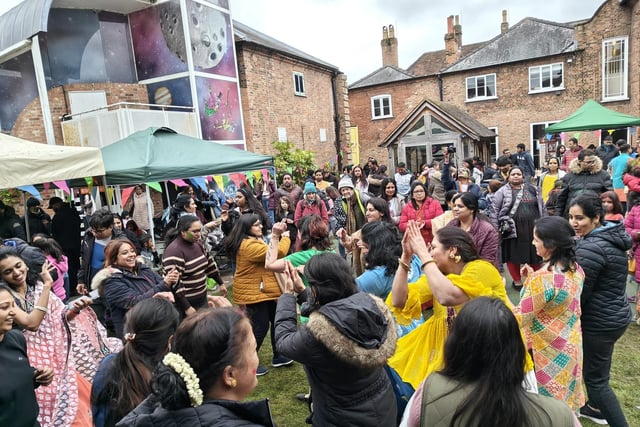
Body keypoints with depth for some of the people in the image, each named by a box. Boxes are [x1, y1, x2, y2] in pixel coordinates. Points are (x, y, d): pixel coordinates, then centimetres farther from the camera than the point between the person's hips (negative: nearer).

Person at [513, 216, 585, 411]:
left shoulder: (543, 278, -29)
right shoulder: (576, 269, -2)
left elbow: (519, 319, -25)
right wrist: (534, 279, 5)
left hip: (548, 352, -8)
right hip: (570, 346, 8)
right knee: (564, 407, 24)